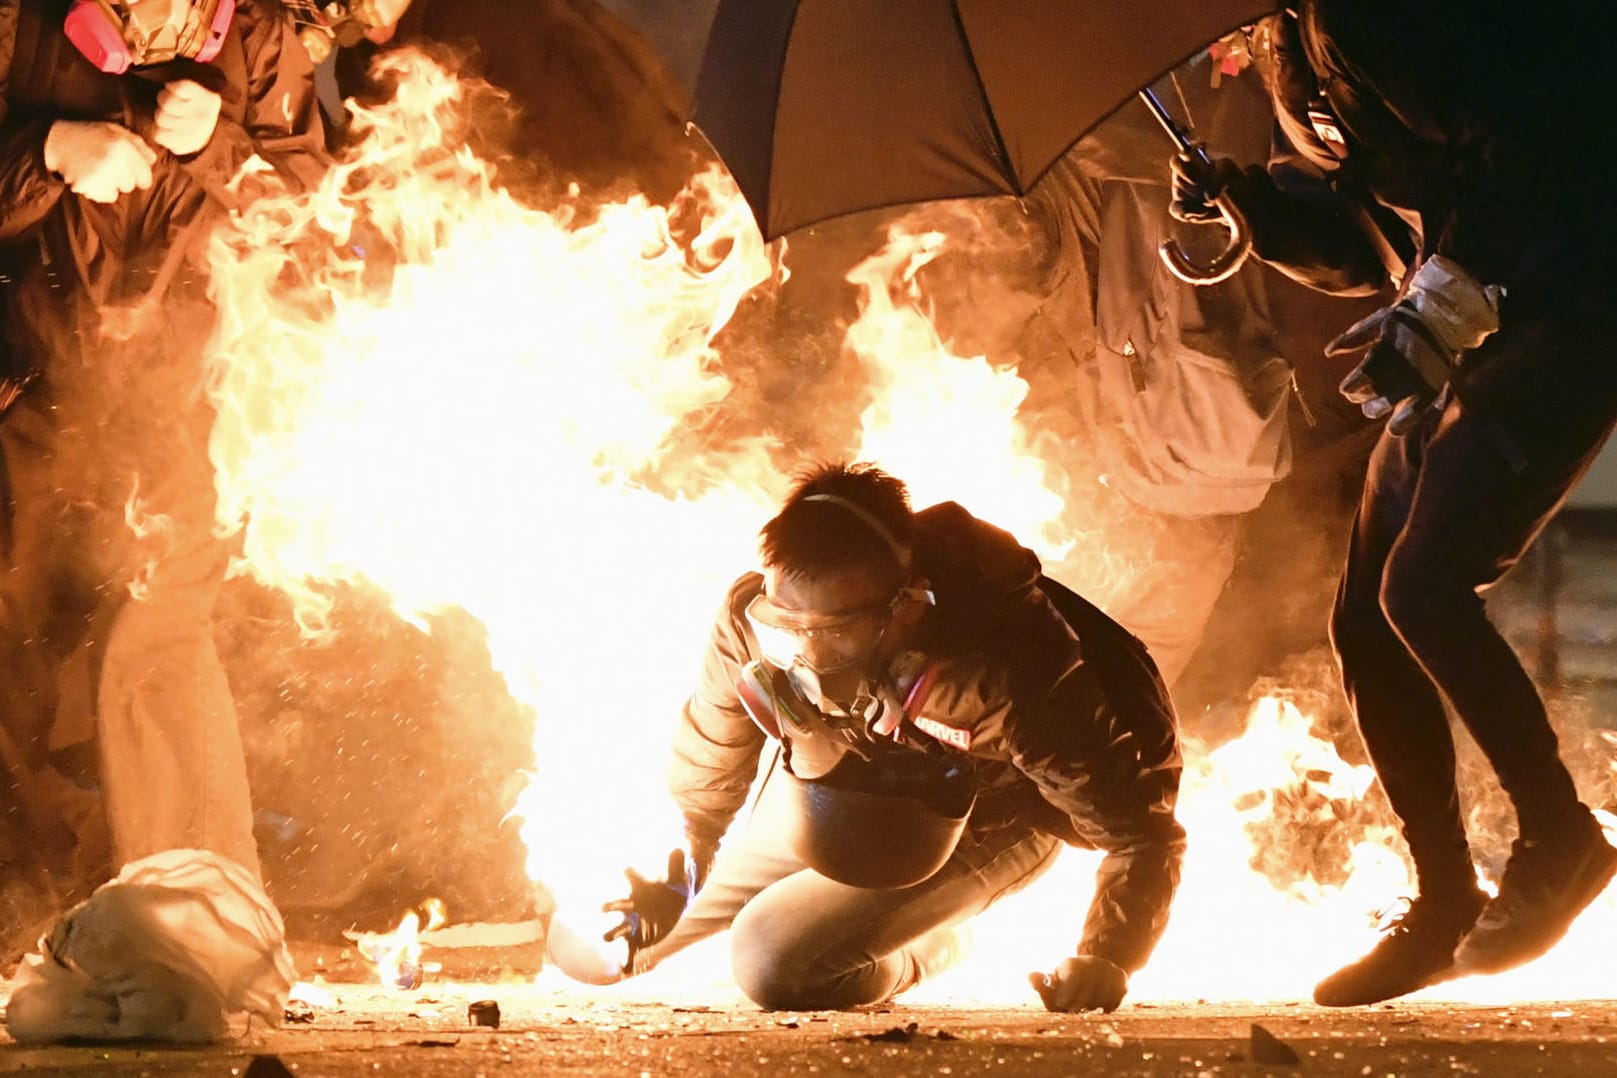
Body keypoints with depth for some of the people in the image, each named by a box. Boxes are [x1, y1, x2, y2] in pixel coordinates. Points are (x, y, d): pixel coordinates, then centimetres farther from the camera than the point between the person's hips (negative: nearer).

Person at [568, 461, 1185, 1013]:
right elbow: (706, 765, -6)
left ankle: (920, 955, 8)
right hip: (817, 802, 5)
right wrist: (676, 878, 5)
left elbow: (1140, 828, -34)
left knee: (773, 966, -26)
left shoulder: (999, 680, -45)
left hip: (974, 831, -5)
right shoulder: (752, 621, -31)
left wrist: (1105, 960, -43)